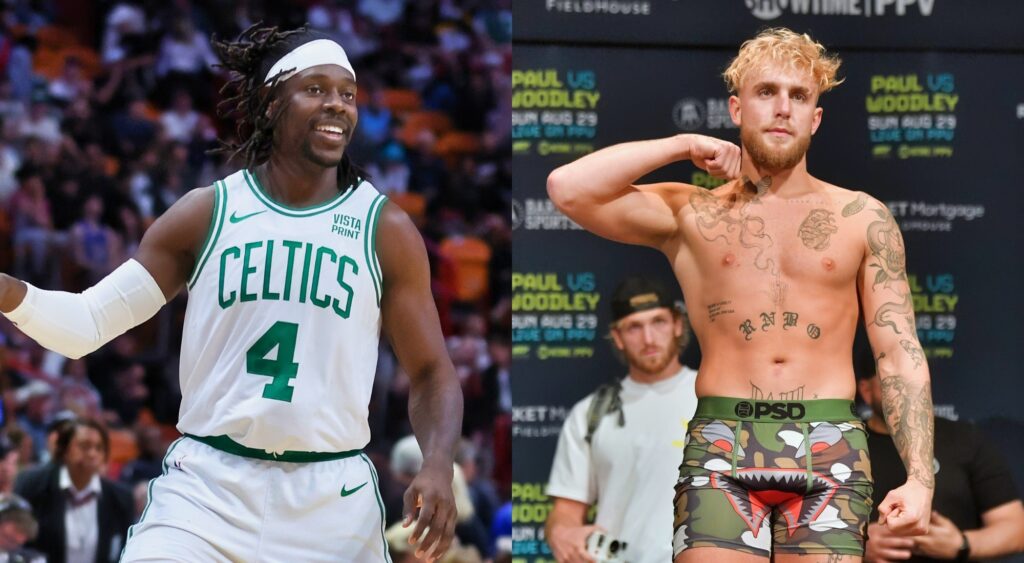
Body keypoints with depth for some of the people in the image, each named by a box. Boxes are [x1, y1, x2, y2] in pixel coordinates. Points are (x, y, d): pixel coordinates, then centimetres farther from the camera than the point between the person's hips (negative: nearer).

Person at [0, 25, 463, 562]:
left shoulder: (386, 230, 3)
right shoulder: (207, 213, 5)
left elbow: (430, 373, 6)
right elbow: (85, 322, 4)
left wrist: (437, 465, -14)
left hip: (333, 502, 0)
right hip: (205, 490, 0)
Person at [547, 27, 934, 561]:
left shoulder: (862, 218, 12)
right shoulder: (692, 215, 11)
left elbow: (900, 357, 8)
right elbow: (568, 188, -4)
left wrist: (920, 478, -3)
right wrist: (685, 146, 4)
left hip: (829, 454, 1)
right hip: (721, 450, -1)